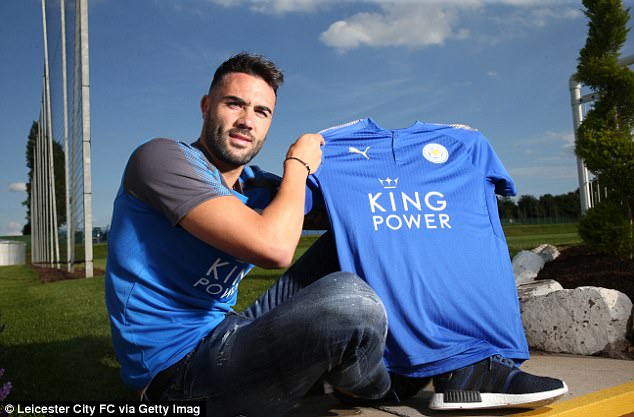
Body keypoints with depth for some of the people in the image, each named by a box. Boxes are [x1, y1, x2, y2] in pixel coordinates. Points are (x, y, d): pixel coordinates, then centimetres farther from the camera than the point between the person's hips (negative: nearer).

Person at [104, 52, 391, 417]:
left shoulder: (260, 188, 8)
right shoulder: (161, 157, -15)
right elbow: (273, 247, -27)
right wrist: (298, 164, -10)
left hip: (224, 335, 8)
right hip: (178, 364, -8)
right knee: (350, 299, -27)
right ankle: (376, 386, 8)